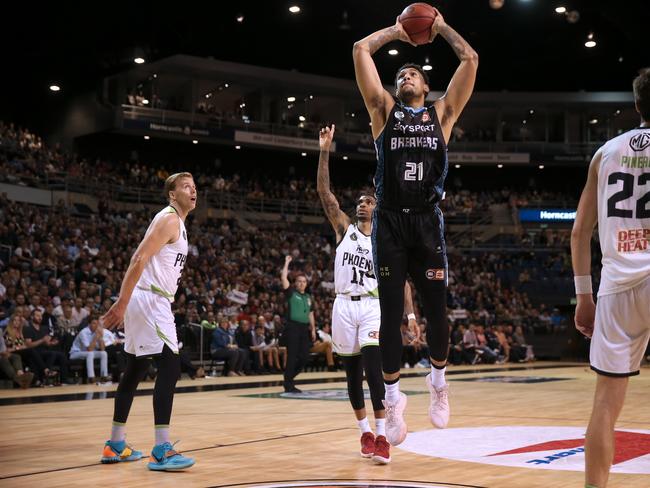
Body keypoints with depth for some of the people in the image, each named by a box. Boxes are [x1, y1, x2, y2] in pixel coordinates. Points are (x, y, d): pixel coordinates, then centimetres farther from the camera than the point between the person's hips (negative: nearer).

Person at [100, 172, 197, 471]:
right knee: (170, 367, -15)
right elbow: (139, 259, -20)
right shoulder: (169, 219, -11)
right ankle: (161, 451, -18)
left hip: (152, 302, 11)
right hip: (149, 300, -11)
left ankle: (116, 445, 22)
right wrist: (121, 304, -26)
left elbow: (142, 259, 23)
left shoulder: (177, 222, 20)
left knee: (136, 370, 14)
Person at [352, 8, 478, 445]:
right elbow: (361, 51, 8)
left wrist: (441, 26, 18)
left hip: (427, 220, 0)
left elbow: (470, 59, 8)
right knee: (391, 312, 0)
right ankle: (393, 397, 8)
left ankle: (439, 382, 25)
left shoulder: (442, 113, 13)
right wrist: (397, 31, 19)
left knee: (436, 308, 2)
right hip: (390, 220, 0)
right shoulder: (385, 110, 12)